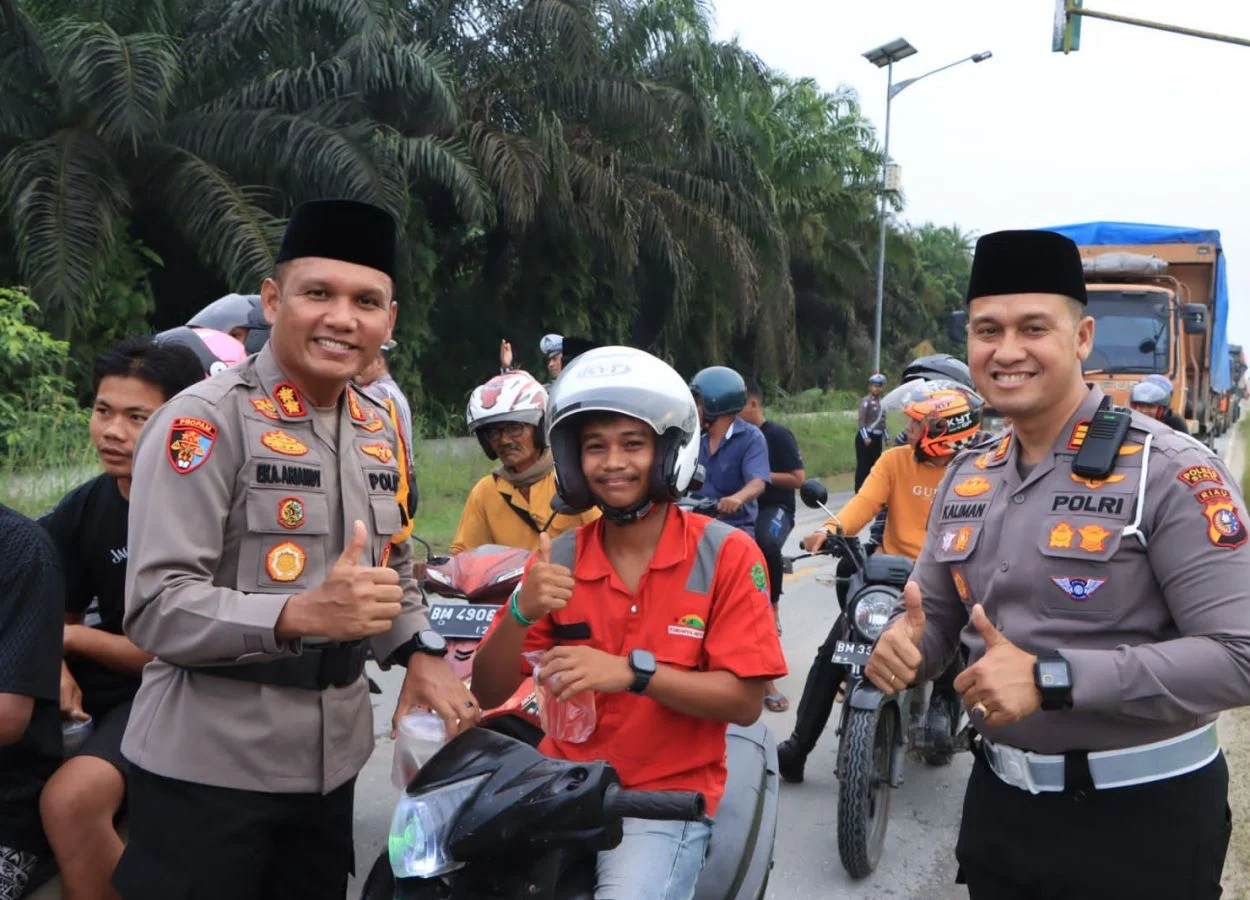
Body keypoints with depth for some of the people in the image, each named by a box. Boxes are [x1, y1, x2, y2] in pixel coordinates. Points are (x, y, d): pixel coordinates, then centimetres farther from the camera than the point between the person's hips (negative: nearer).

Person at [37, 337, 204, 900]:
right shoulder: (85, 507, 6)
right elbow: (60, 613, 12)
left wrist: (71, 639, -8)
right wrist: (54, 665, -10)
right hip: (99, 684, 7)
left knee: (71, 801, -30)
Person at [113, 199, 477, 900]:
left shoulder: (380, 429, 10)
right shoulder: (206, 421, -14)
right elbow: (157, 608, -20)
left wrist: (421, 651, 2)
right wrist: (299, 614, -34)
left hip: (335, 758, 7)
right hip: (208, 766, -7)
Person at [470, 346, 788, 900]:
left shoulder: (727, 555, -6)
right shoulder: (557, 561, 3)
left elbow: (744, 702, -10)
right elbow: (489, 693, 1)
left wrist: (633, 672, -23)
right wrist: (522, 613, -17)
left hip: (670, 792, -3)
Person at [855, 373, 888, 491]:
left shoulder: (881, 401, 13)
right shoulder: (866, 401, -9)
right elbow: (862, 420, -14)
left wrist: (885, 437, 18)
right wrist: (865, 437, -20)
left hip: (877, 437, 7)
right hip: (866, 437, -7)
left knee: (874, 464, 11)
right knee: (863, 465, -5)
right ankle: (859, 491, -2)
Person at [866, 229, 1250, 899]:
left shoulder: (1169, 472, -15)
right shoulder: (964, 480, 5)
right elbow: (935, 616, 13)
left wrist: (1051, 678, -29)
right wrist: (904, 642, -12)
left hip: (1140, 816, -5)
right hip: (998, 798, 6)